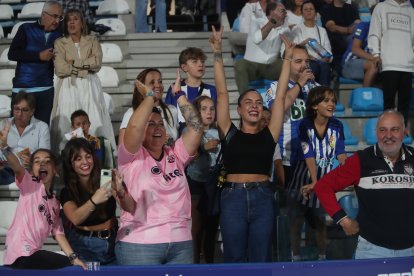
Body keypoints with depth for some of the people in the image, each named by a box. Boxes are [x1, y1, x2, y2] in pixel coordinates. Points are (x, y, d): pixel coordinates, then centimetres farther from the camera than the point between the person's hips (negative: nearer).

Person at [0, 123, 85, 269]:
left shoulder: (55, 202, 19)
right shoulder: (31, 185, -1)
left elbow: (58, 232, 15)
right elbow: (17, 168, -21)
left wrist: (74, 257, 2)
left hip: (31, 253, 7)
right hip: (21, 254, -7)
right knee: (69, 267, -6)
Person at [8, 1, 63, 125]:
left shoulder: (58, 35, 9)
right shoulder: (26, 29, -1)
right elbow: (12, 54, -9)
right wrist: (39, 56, -13)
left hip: (46, 90, 3)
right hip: (23, 89, -3)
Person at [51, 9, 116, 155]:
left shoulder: (92, 41, 12)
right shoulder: (60, 43, 7)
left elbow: (97, 62, -5)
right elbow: (60, 69, -6)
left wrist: (74, 63, -6)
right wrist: (85, 67, -5)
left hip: (89, 88, 1)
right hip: (68, 88, -1)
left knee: (94, 125, -7)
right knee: (68, 125, -8)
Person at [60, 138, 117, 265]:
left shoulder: (106, 182, 2)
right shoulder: (67, 192, -1)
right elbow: (75, 219, -20)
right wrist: (94, 201, -36)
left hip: (111, 245, 1)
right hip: (84, 247, -1)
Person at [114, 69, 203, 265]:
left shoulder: (175, 155, 14)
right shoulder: (132, 156, 1)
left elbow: (196, 127, 5)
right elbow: (134, 126, -16)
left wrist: (179, 94, 8)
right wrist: (149, 96, -2)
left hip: (180, 245, 5)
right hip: (139, 245, -4)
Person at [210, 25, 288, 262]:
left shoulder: (268, 135, 9)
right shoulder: (230, 133, 6)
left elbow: (280, 96, 8)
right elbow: (222, 93, 2)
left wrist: (288, 59, 8)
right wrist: (218, 54, -2)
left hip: (263, 198, 1)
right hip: (233, 197, -1)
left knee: (261, 260, 6)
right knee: (234, 259, 5)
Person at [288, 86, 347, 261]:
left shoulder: (337, 126, -8)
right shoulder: (305, 125, -16)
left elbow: (341, 154, -11)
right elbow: (309, 156, -23)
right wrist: (314, 181, -34)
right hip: (304, 180, -2)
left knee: (321, 222, 12)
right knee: (297, 221, 5)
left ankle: (322, 257, 25)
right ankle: (296, 258, 16)